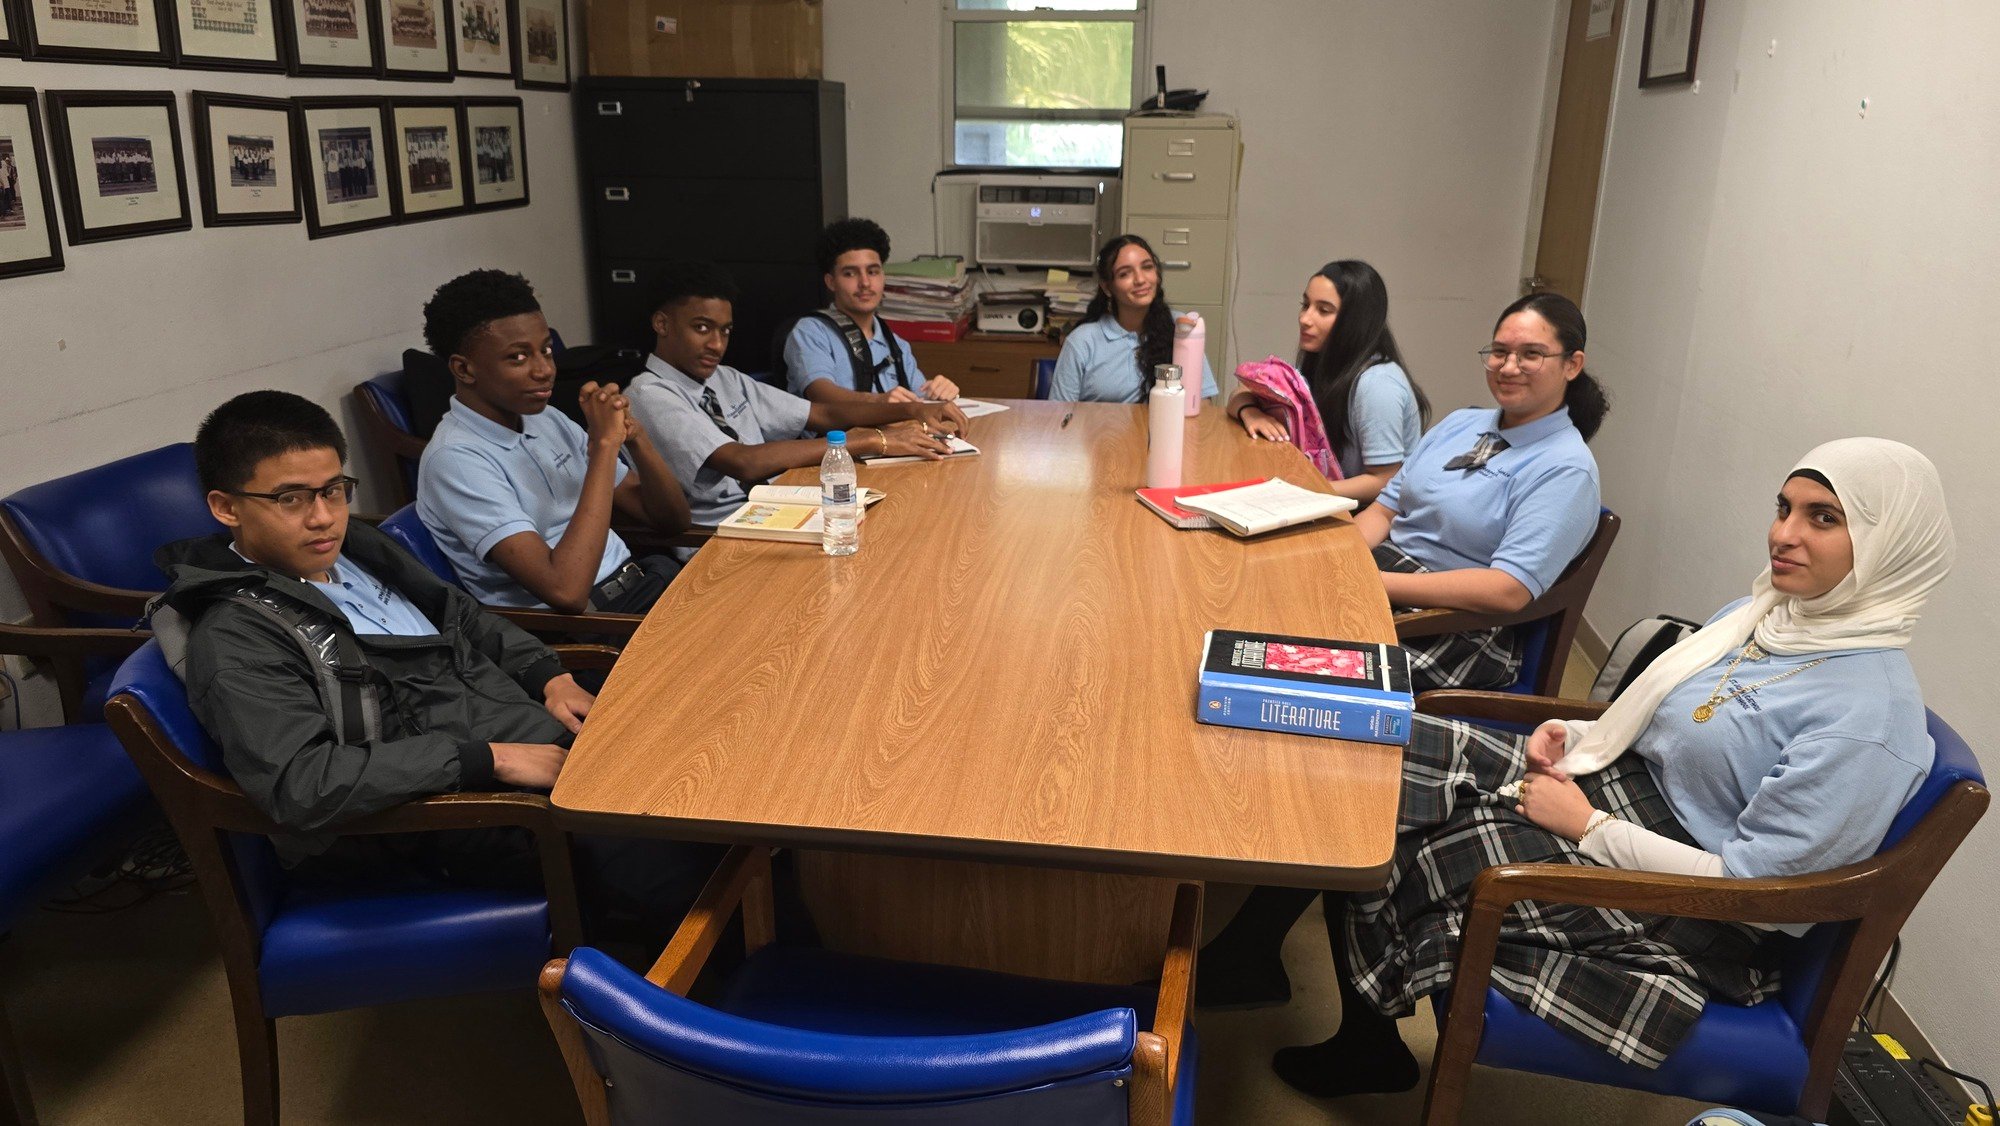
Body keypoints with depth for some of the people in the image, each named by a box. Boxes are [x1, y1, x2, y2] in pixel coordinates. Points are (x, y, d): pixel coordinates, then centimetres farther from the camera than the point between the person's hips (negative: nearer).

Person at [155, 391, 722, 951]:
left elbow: (464, 616, 28)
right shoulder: (233, 640, -10)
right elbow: (300, 786, -23)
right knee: (667, 865, -27)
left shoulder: (355, 547, 15)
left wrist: (549, 677, 9)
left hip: (539, 733, 9)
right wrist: (487, 758, -23)